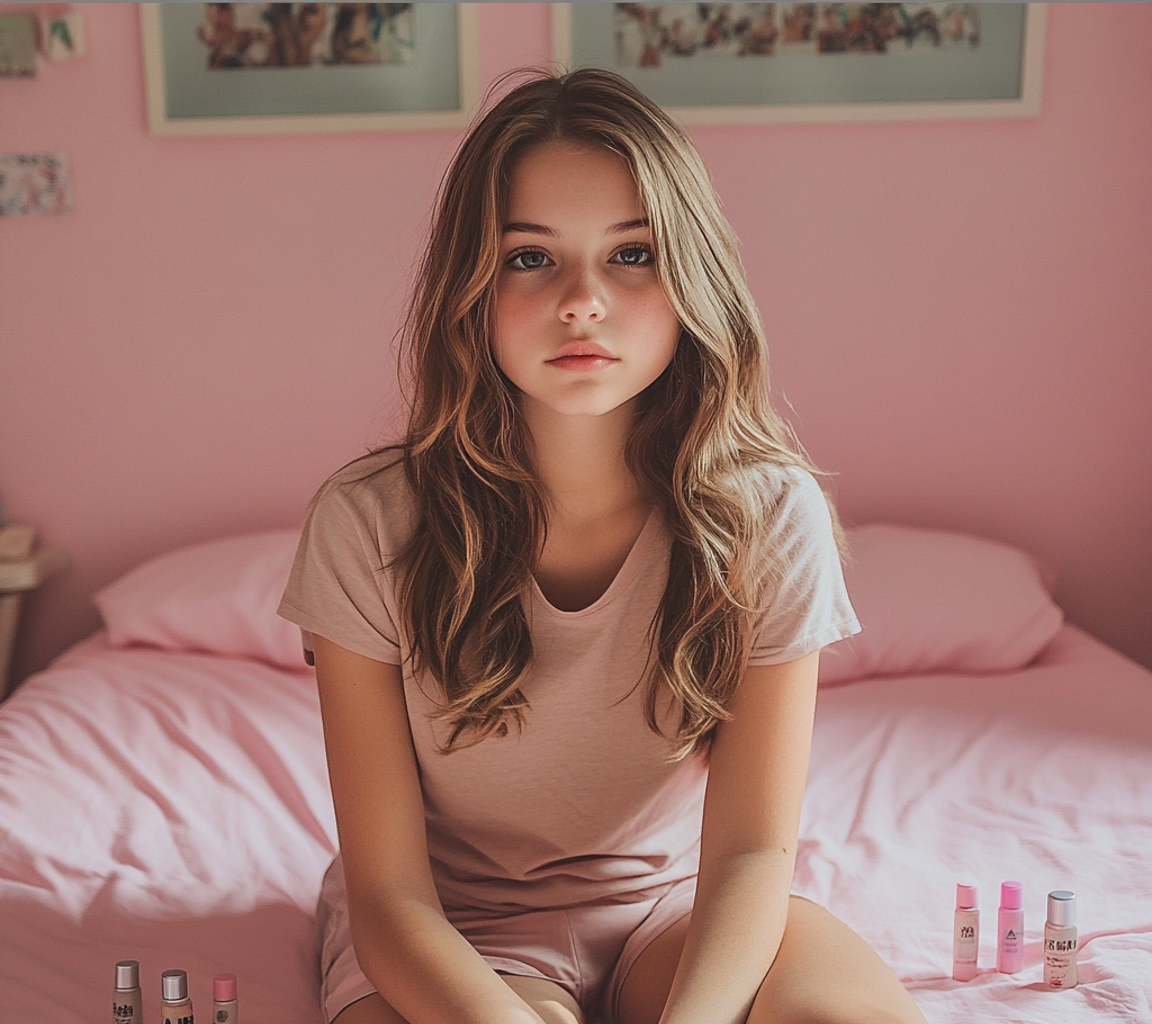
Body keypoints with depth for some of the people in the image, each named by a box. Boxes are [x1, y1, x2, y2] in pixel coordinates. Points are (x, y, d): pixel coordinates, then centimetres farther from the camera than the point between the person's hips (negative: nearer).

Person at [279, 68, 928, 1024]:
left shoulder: (769, 515, -15)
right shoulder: (368, 524, -18)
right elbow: (389, 890, -16)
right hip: (452, 933, -2)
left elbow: (753, 846, -14)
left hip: (676, 905, 3)